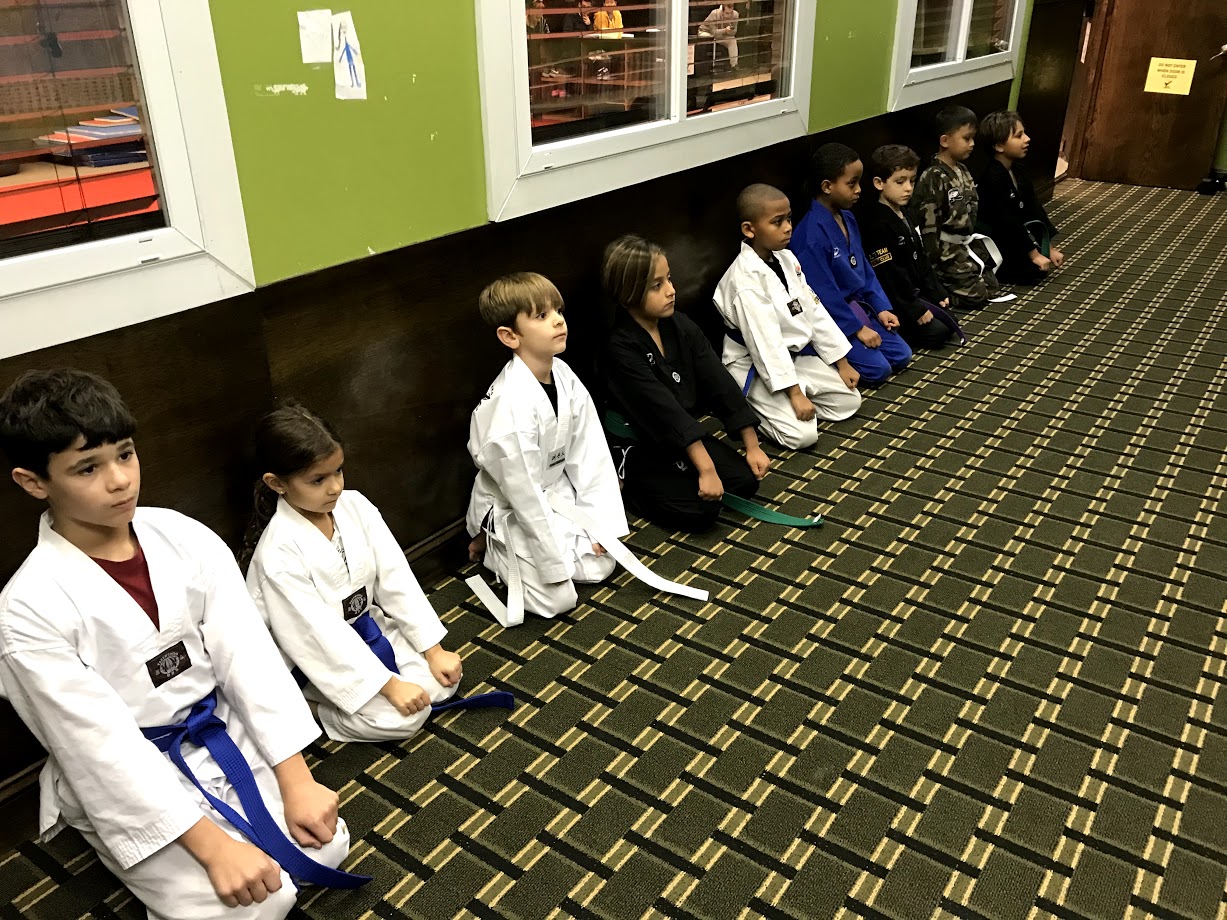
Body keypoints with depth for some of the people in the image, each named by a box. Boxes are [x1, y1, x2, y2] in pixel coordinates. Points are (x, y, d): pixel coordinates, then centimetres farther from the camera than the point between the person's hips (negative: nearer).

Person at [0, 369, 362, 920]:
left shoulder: (185, 538, -9)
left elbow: (249, 654, -11)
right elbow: (105, 747, -22)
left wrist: (296, 782, -16)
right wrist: (212, 846, -25)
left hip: (223, 735, 4)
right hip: (124, 782, -4)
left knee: (325, 846, -5)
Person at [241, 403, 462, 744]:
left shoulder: (354, 506, -9)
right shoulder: (279, 551, -26)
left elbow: (395, 578, -7)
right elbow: (318, 634, -26)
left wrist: (434, 650, -9)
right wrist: (390, 685, -25)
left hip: (367, 630, 7)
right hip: (319, 661, -7)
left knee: (443, 678, -3)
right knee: (404, 715, -20)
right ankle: (308, 708, 2)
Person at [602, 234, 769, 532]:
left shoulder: (680, 326, -3)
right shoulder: (620, 347, -23)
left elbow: (720, 384, -3)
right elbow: (664, 410, -28)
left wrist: (752, 446, -5)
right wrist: (705, 468, -30)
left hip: (685, 435, 7)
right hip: (638, 448, -7)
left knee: (746, 480, -5)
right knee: (701, 510, -18)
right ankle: (626, 482, 3)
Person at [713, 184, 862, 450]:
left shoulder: (785, 258, 0)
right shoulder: (746, 281, -26)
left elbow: (814, 310, 4)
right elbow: (766, 343, -27)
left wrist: (842, 363, 5)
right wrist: (795, 393, -25)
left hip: (795, 355, 8)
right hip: (756, 367, -8)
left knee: (849, 400, 5)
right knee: (802, 434, -19)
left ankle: (778, 404, 14)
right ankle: (748, 407, 4)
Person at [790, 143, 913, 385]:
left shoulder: (847, 219, 6)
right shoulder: (812, 234, -24)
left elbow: (864, 268, 14)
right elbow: (823, 292, -23)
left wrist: (881, 308, 5)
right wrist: (857, 328, -17)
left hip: (856, 305, 9)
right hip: (829, 318, -9)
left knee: (901, 356, 6)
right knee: (878, 369, -15)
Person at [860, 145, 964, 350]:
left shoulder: (904, 214, 12)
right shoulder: (878, 224, -21)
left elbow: (920, 258, 18)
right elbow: (887, 274, -23)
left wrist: (937, 292, 11)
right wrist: (914, 309, -21)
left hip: (915, 292, 10)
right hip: (894, 302, -10)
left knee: (949, 324, 7)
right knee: (936, 331, -16)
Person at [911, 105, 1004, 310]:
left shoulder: (963, 171, 8)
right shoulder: (933, 179, -20)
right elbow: (929, 226, -21)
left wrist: (973, 244, 14)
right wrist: (936, 269, -19)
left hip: (966, 245, 9)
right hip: (946, 250, -9)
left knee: (992, 288, 9)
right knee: (975, 294, -13)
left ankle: (943, 283, 16)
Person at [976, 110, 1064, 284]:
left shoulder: (1019, 173, 5)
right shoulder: (993, 178, -24)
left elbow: (1035, 211, 6)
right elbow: (1007, 221, -24)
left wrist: (1050, 249, 2)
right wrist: (1034, 254, -20)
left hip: (1011, 238, 9)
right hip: (992, 242, -9)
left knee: (1044, 262, 1)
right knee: (1036, 270, -15)